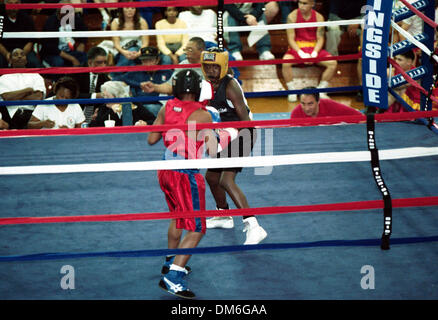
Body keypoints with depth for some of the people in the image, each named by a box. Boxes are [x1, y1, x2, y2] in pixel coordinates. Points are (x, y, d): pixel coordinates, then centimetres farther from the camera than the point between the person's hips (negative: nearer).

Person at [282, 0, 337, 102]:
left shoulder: (318, 17, 1)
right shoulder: (292, 16, -5)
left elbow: (320, 39, 1)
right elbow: (291, 39, -7)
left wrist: (314, 53, -17)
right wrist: (301, 53, -20)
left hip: (314, 49, 2)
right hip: (297, 48, -2)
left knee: (333, 63, -20)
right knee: (285, 62, -34)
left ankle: (321, 90, -4)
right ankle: (291, 91, -17)